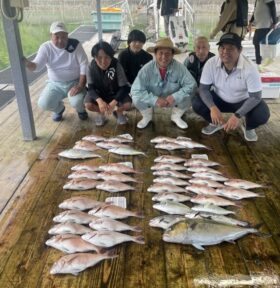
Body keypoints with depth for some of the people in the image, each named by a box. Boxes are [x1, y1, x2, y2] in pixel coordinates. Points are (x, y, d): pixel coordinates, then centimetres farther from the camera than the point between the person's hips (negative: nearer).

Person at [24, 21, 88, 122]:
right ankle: (59, 108, 18)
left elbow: (84, 65, -12)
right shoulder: (46, 47, -7)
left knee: (77, 102, -30)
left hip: (74, 82, -2)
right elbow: (37, 66, -17)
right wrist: (26, 62, -41)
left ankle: (81, 109, 11)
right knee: (43, 104, -19)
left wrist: (80, 85, -22)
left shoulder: (75, 45, -11)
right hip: (55, 84, 2)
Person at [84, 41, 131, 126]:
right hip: (99, 93, 1)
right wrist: (99, 100, -39)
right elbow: (91, 87, -19)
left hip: (115, 93, -1)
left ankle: (118, 112, 12)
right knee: (88, 105, -27)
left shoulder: (116, 65, -25)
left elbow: (124, 87, -24)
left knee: (127, 104, -27)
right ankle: (101, 113, 10)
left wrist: (113, 102, -38)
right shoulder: (91, 66, -20)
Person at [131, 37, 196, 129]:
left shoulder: (179, 67, -23)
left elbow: (191, 85, -23)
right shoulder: (147, 69, -25)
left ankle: (176, 116, 8)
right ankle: (147, 116, 9)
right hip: (153, 100, 0)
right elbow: (136, 90, -28)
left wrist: (175, 97, -35)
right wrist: (155, 100, -37)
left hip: (173, 100, 1)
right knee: (137, 98, -26)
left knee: (187, 96, -26)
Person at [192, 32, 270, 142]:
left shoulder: (250, 67, -27)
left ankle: (249, 127, 8)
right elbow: (203, 88, -17)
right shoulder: (211, 63, -21)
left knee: (262, 114, -30)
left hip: (243, 101, -2)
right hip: (219, 99, 2)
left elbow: (255, 96, -24)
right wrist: (213, 107, -35)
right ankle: (216, 123, 8)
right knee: (197, 103, -22)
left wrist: (237, 115, -38)